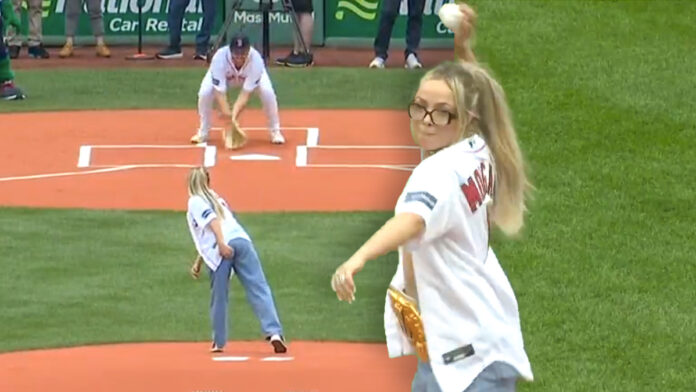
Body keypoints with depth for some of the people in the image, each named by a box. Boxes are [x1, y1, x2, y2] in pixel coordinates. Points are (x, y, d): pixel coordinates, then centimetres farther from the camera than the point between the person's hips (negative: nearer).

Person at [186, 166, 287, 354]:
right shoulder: (215, 198, 34)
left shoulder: (195, 202, 12)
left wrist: (222, 244, -21)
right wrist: (198, 262, 39)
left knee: (219, 298, 8)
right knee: (259, 289, -7)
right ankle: (274, 332, -22)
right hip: (242, 240, 5)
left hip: (222, 250, -5)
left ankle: (218, 342, 15)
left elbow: (212, 220, -8)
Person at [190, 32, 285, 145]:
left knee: (267, 92, -26)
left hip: (251, 74, 0)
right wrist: (226, 113, -57)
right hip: (225, 75, 0)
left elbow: (246, 93, -40)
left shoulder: (256, 60, -41)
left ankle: (275, 132, -4)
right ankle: (203, 132, -1)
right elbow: (220, 92, -42)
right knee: (204, 92, -25)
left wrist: (234, 116, -50)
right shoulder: (219, 58, -42)